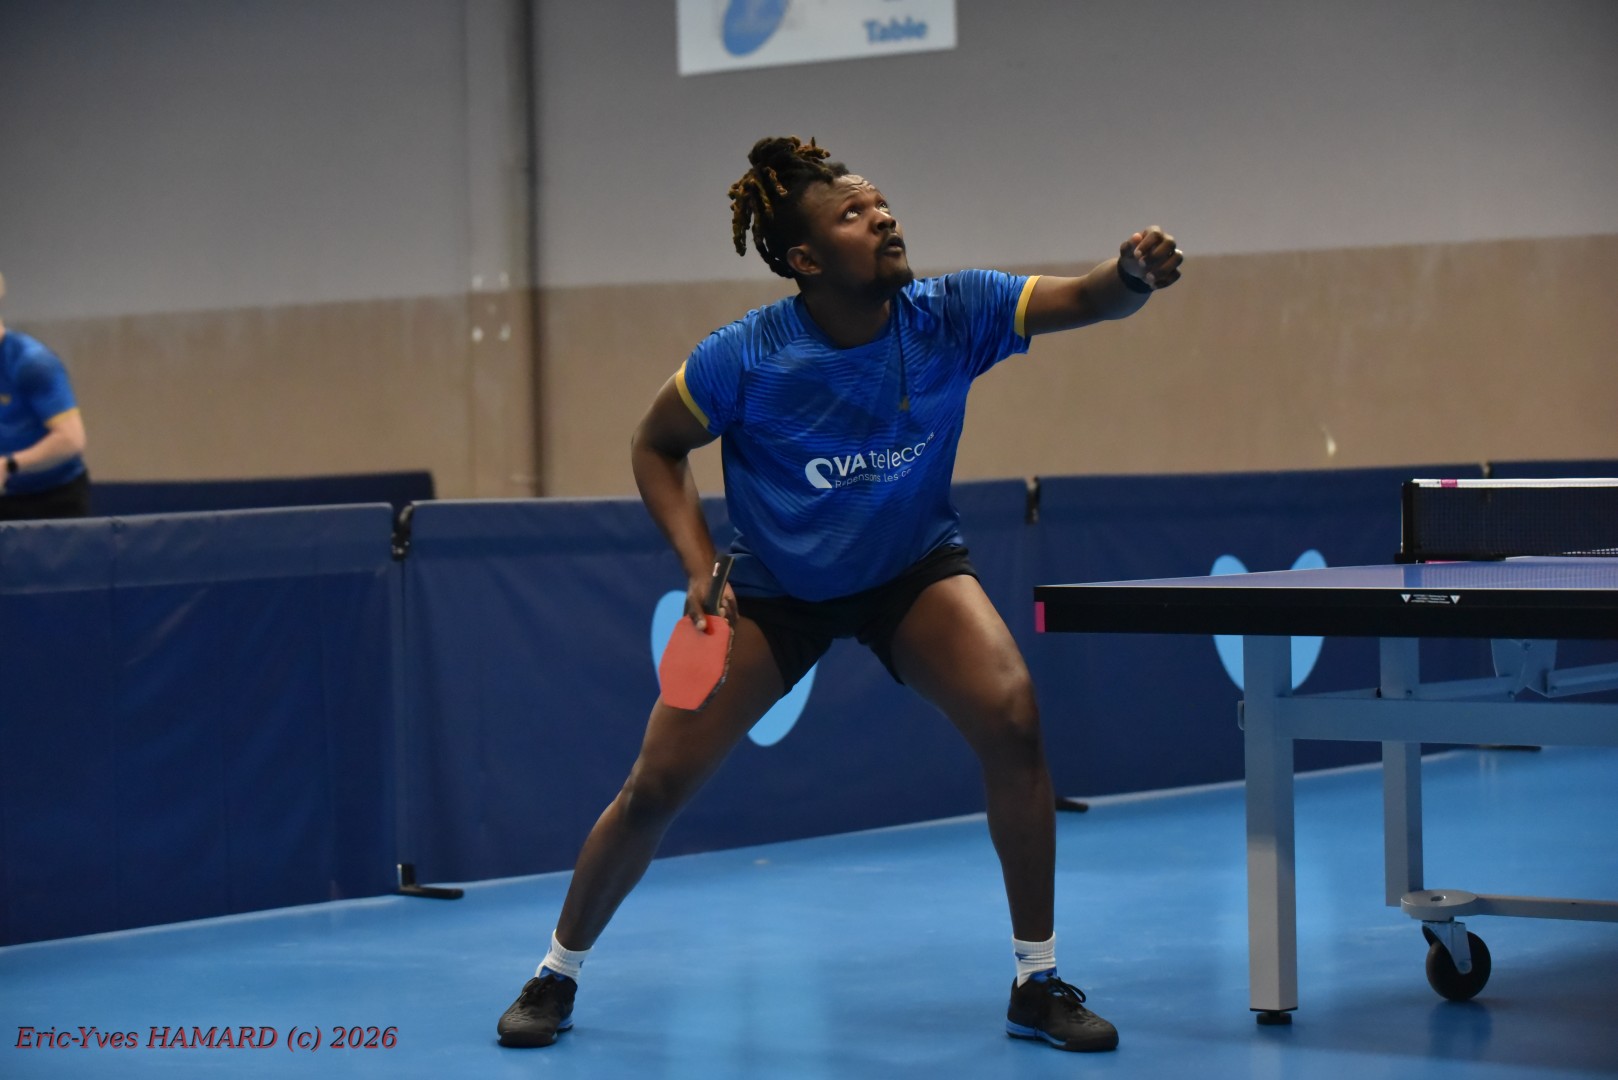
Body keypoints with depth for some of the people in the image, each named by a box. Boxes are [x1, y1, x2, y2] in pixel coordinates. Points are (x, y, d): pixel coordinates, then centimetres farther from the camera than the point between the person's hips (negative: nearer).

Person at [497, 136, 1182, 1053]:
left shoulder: (950, 316, -19)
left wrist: (1135, 274, -51)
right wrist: (700, 566, -18)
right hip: (772, 589, -1)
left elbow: (1083, 300, -28)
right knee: (657, 786, -5)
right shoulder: (747, 358, -23)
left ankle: (1039, 983, -10)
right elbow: (656, 449, -8)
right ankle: (558, 973, 21)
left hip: (913, 569, 1)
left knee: (1013, 721, -24)